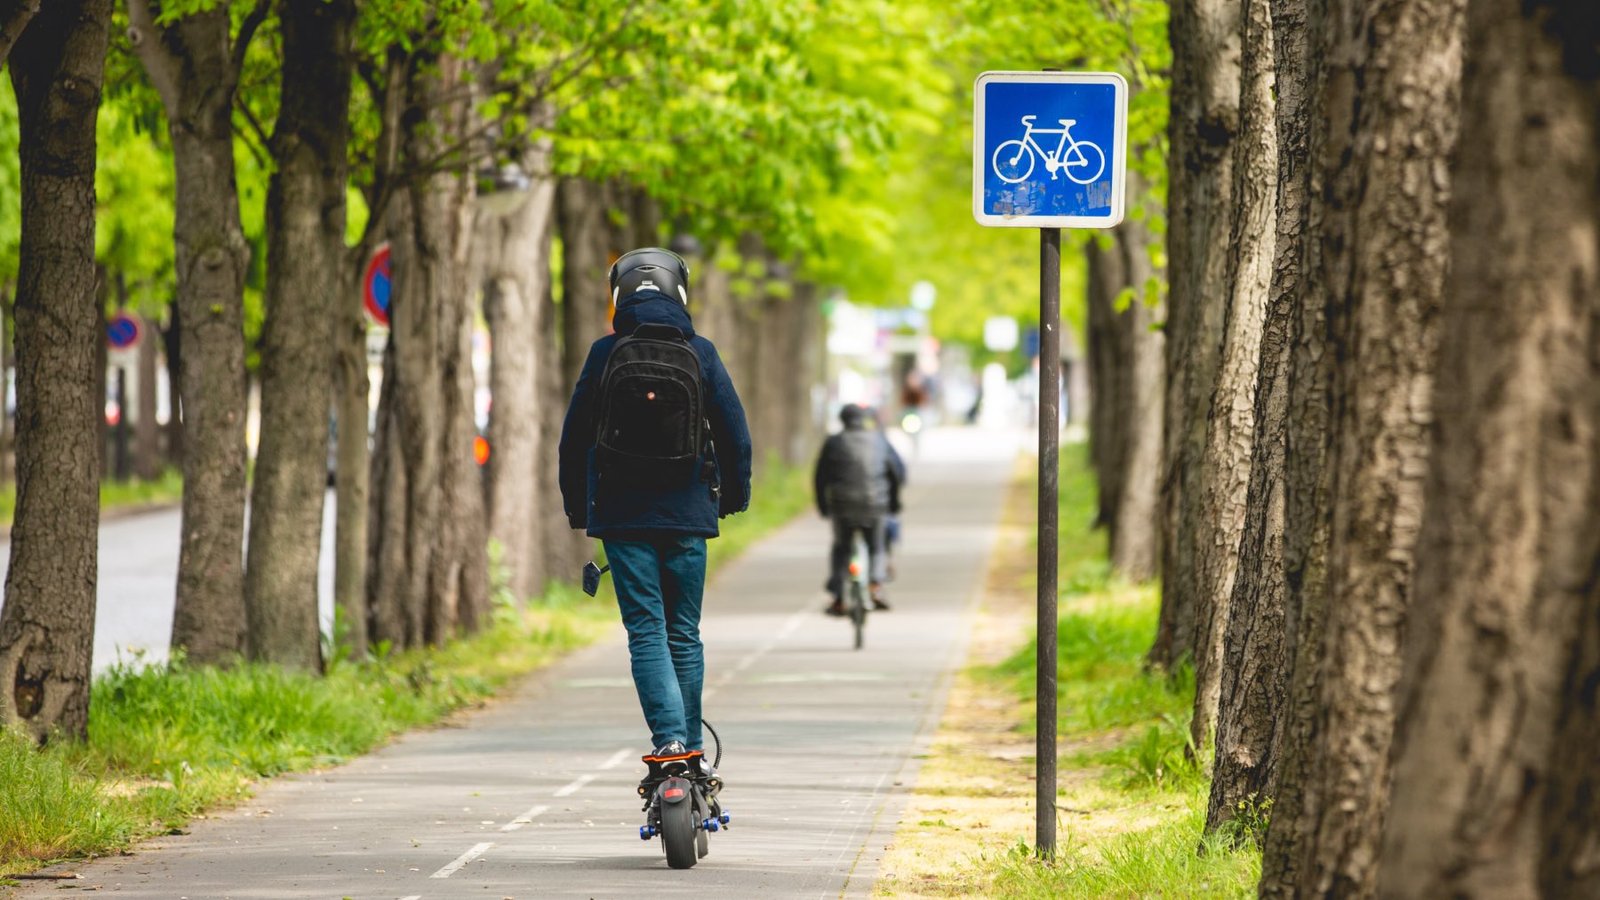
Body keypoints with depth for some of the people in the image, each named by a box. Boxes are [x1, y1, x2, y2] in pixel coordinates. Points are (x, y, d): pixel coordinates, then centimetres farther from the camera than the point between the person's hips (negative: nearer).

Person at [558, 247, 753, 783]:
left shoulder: (605, 355, -2)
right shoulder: (700, 355, -1)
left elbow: (573, 438, 3)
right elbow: (736, 434, 2)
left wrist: (577, 510, 16)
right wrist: (733, 497, 20)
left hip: (622, 517, -1)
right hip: (687, 517, 1)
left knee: (646, 632, -2)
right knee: (684, 634, 12)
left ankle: (669, 737, -17)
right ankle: (691, 747, 15)